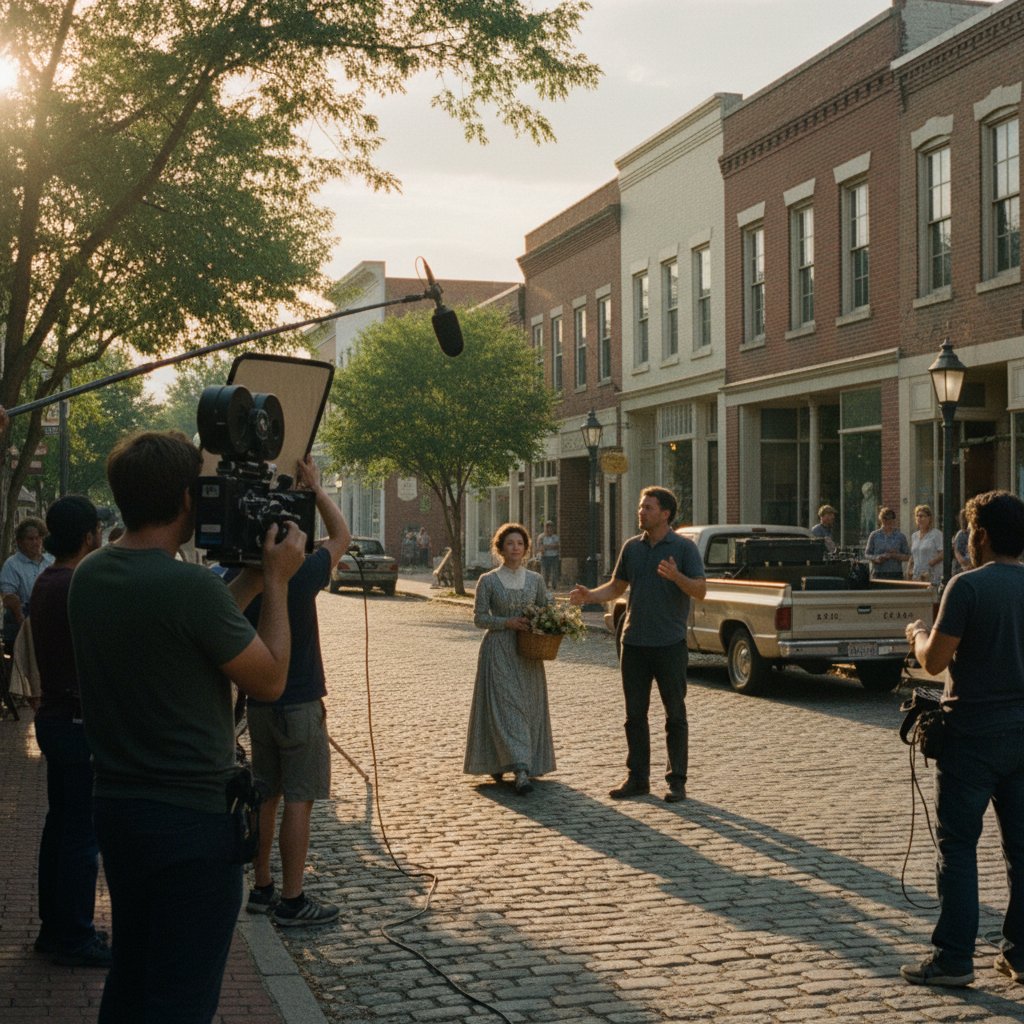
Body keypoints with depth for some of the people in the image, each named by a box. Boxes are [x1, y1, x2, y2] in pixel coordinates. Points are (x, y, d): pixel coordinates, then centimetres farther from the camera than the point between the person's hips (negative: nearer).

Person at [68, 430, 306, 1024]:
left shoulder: (90, 576, 2)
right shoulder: (190, 585, -22)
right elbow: (269, 680, -11)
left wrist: (252, 578, 15)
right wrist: (276, 582, -2)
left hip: (115, 803, 8)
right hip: (193, 818, -8)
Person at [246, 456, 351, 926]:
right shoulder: (299, 575, -18)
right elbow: (341, 534, -4)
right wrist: (315, 486, 1)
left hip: (258, 704, 7)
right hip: (299, 703, -7)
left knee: (266, 795, 15)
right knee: (298, 799, -2)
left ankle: (262, 889, 22)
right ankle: (291, 901, 1)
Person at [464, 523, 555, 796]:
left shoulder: (535, 580, 8)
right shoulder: (488, 581, -1)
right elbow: (479, 617, -2)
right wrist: (508, 622, -15)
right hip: (498, 651, -4)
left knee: (529, 707, 4)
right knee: (506, 706, -12)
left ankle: (501, 763, 18)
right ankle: (520, 769, -18)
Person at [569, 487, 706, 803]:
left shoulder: (684, 548, -5)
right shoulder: (632, 547, 9)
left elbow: (700, 591, -10)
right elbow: (616, 587, 15)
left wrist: (676, 576, -28)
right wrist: (589, 595, -3)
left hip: (669, 643, -5)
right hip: (634, 642, 5)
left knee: (675, 715, 2)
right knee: (635, 714, 8)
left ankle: (677, 781, 9)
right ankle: (637, 778, 16)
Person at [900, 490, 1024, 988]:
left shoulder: (968, 585, -16)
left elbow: (935, 660, -14)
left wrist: (919, 634, 6)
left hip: (973, 733, -6)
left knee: (958, 846, 2)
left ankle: (953, 959, 4)